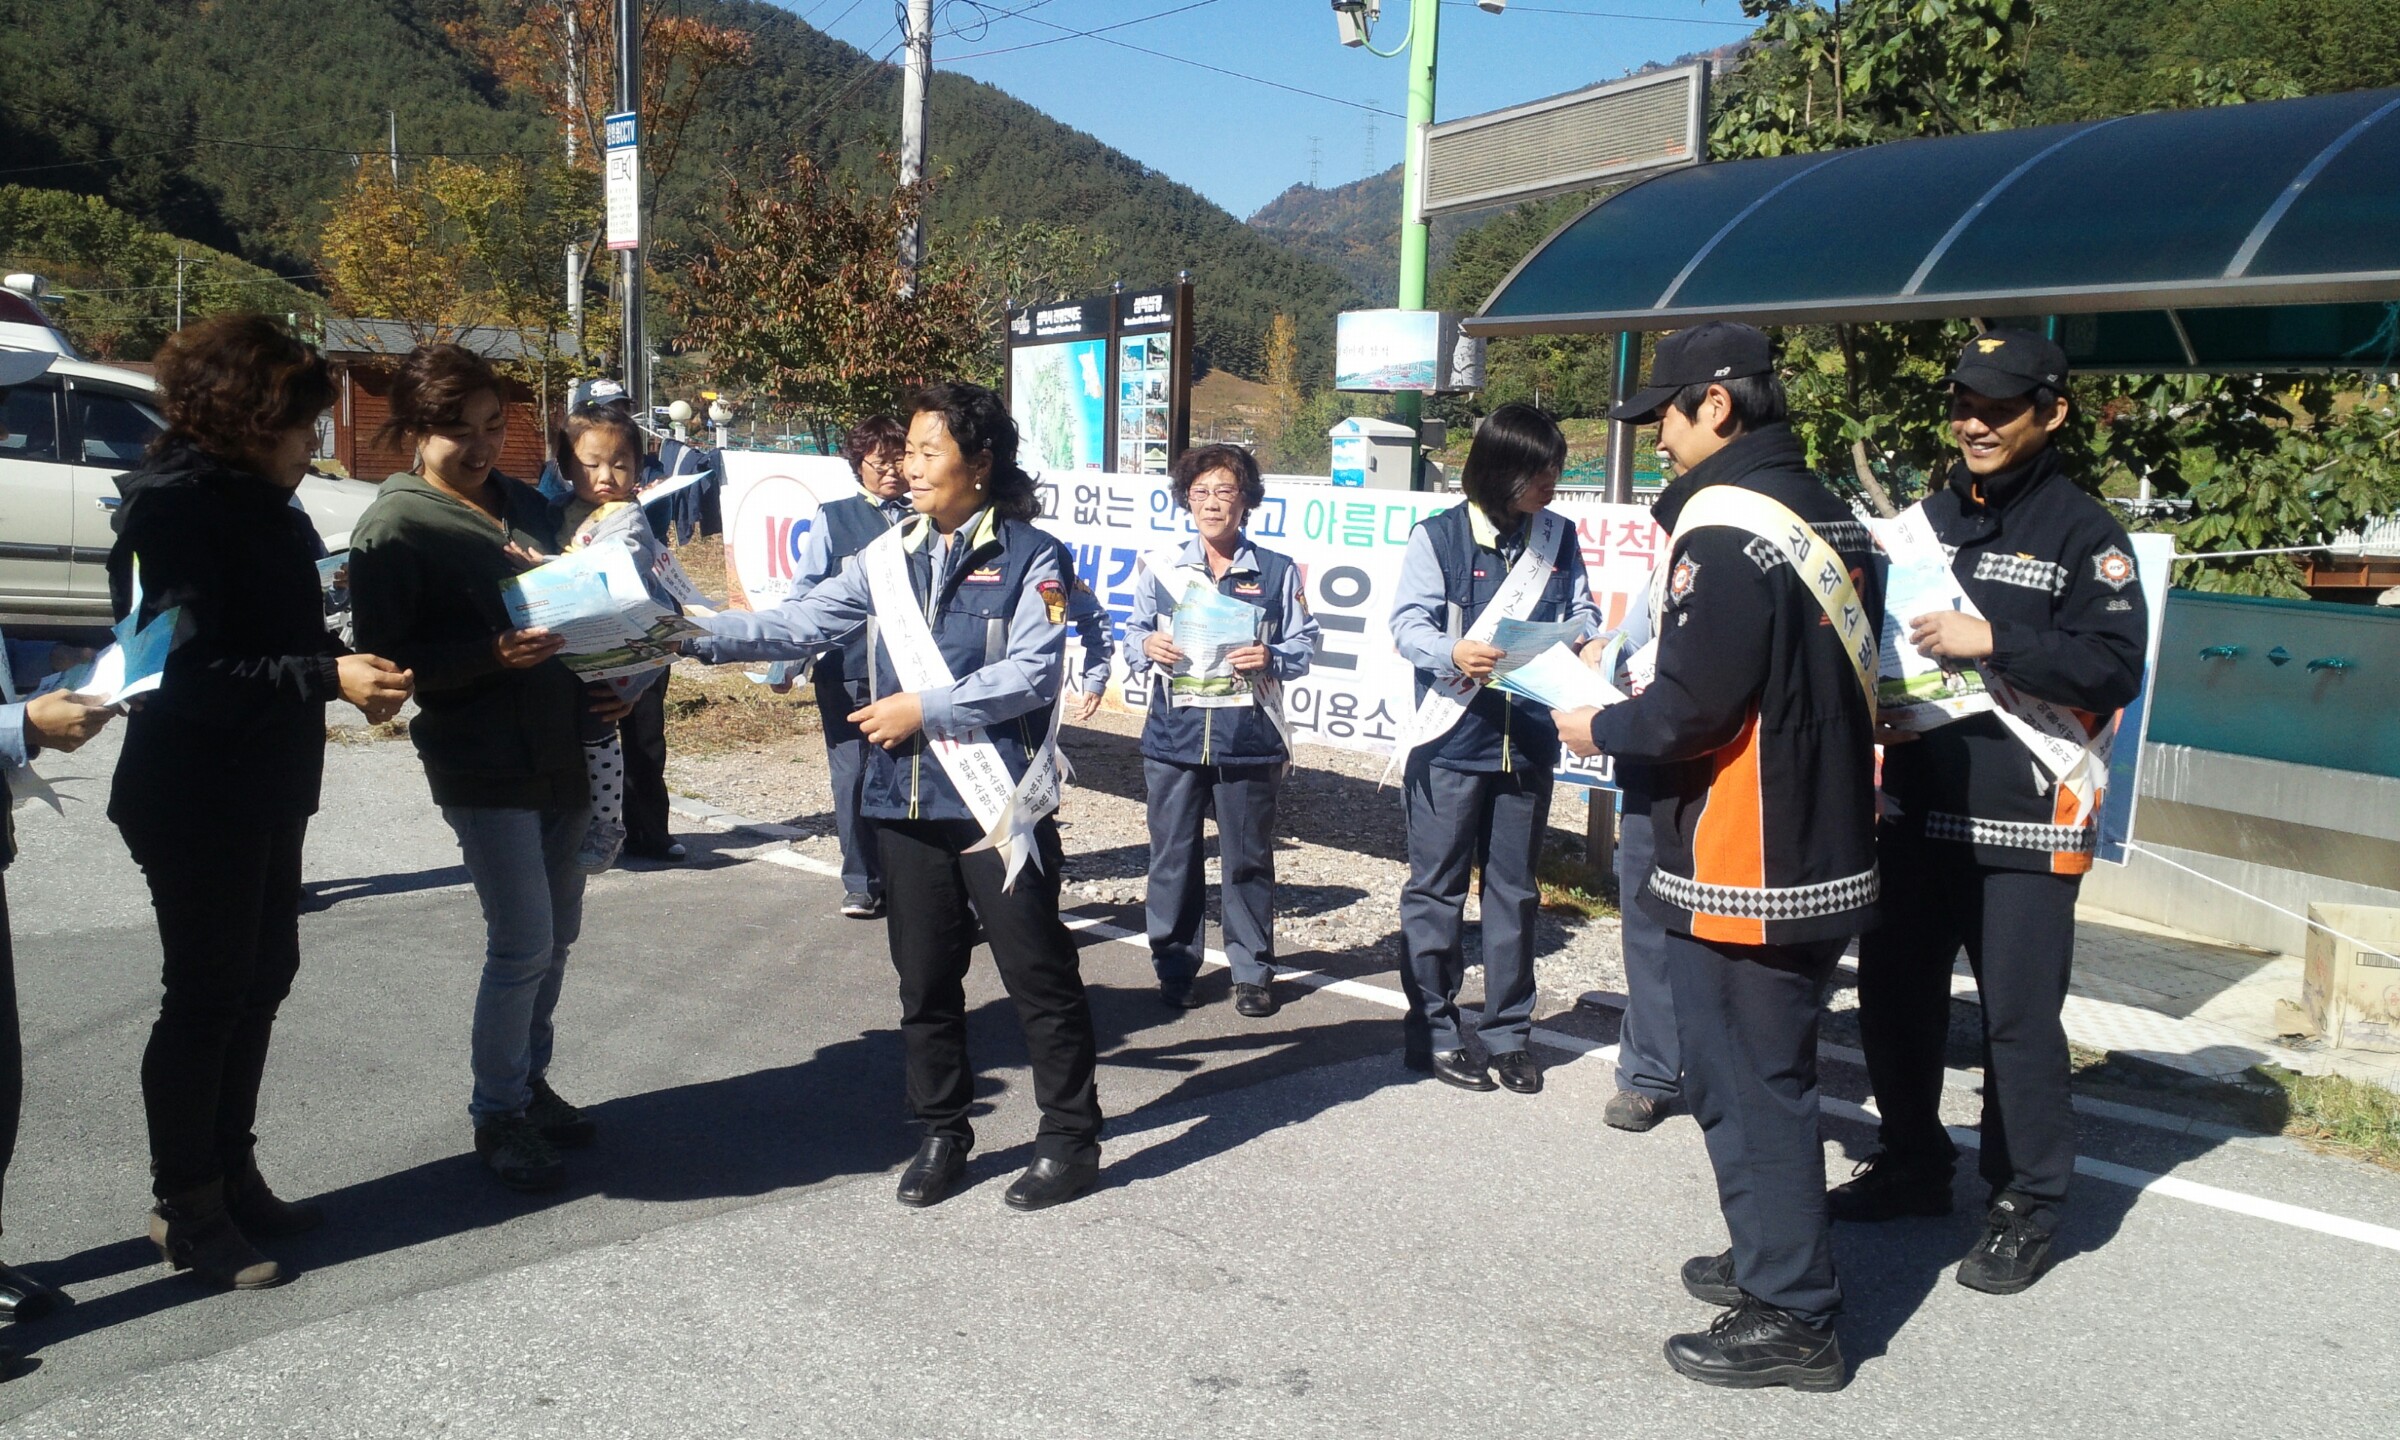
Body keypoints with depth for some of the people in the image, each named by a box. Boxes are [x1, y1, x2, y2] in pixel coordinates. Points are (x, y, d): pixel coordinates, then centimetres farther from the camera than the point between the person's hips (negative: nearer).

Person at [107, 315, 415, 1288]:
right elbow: (191, 667, -24)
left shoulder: (255, 503, 10)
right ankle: (185, 1207, 16)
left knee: (262, 976, 16)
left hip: (265, 791, 9)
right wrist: (329, 678, -29)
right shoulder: (175, 507, -17)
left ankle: (231, 1176, 30)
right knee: (206, 996, 1)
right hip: (193, 798, -9)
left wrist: (352, 671, -2)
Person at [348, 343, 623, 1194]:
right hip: (483, 766, -7)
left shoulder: (525, 504, 12)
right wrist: (490, 656, -25)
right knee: (522, 945, -5)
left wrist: (607, 683, 4)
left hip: (565, 749, 7)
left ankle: (531, 1083, 32)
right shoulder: (394, 529, -9)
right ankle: (497, 1115, 14)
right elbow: (384, 661, -13)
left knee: (556, 934, 14)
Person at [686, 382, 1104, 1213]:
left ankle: (1070, 1140, 16)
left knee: (1037, 974, 3)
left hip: (996, 800, -5)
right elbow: (799, 626, 4)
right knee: (925, 976, 13)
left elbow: (1033, 671, -15)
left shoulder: (1028, 556, -5)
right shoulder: (888, 558, 9)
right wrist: (696, 634, -7)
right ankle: (942, 1132, 29)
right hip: (907, 802, 5)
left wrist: (927, 708, -16)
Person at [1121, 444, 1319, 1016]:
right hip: (1174, 737, 1)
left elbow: (1303, 645, 4)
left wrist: (1270, 658, -16)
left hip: (1249, 741, -1)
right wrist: (1148, 646, -11)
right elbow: (1133, 634, 12)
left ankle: (1253, 972, 19)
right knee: (1172, 856, 6)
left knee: (1249, 858, 7)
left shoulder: (1277, 571, 4)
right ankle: (1174, 966, 20)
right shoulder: (1161, 567, 8)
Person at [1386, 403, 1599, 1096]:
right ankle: (1433, 1032, 15)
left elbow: (1580, 611, 12)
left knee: (1514, 890, 12)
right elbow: (1409, 623, -11)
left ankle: (1508, 1032, 23)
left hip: (1528, 743, 4)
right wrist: (1453, 654, -31)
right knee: (1437, 889, 4)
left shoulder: (1559, 537, 8)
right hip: (1452, 744, -4)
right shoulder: (1438, 535, -6)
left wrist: (1592, 644, -11)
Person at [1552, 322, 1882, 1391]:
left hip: (1741, 871, -10)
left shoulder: (1724, 530, -19)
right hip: (1826, 853, 10)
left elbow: (1692, 710, -24)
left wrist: (1602, 729, -5)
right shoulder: (1831, 520, 10)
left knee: (1745, 1086, 2)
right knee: (1775, 1072, 21)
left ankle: (1791, 1318, 13)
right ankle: (1777, 1257, 36)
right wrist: (1654, 694, 14)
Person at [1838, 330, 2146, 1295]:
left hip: (2024, 826, -6)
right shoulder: (1930, 517, 14)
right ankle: (1913, 1164, 32)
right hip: (1915, 810, 6)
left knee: (2019, 1020, 0)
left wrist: (1994, 643, -24)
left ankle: (2026, 1206, 16)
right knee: (1893, 997, 14)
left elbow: (2115, 668, -14)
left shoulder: (2082, 532, -4)